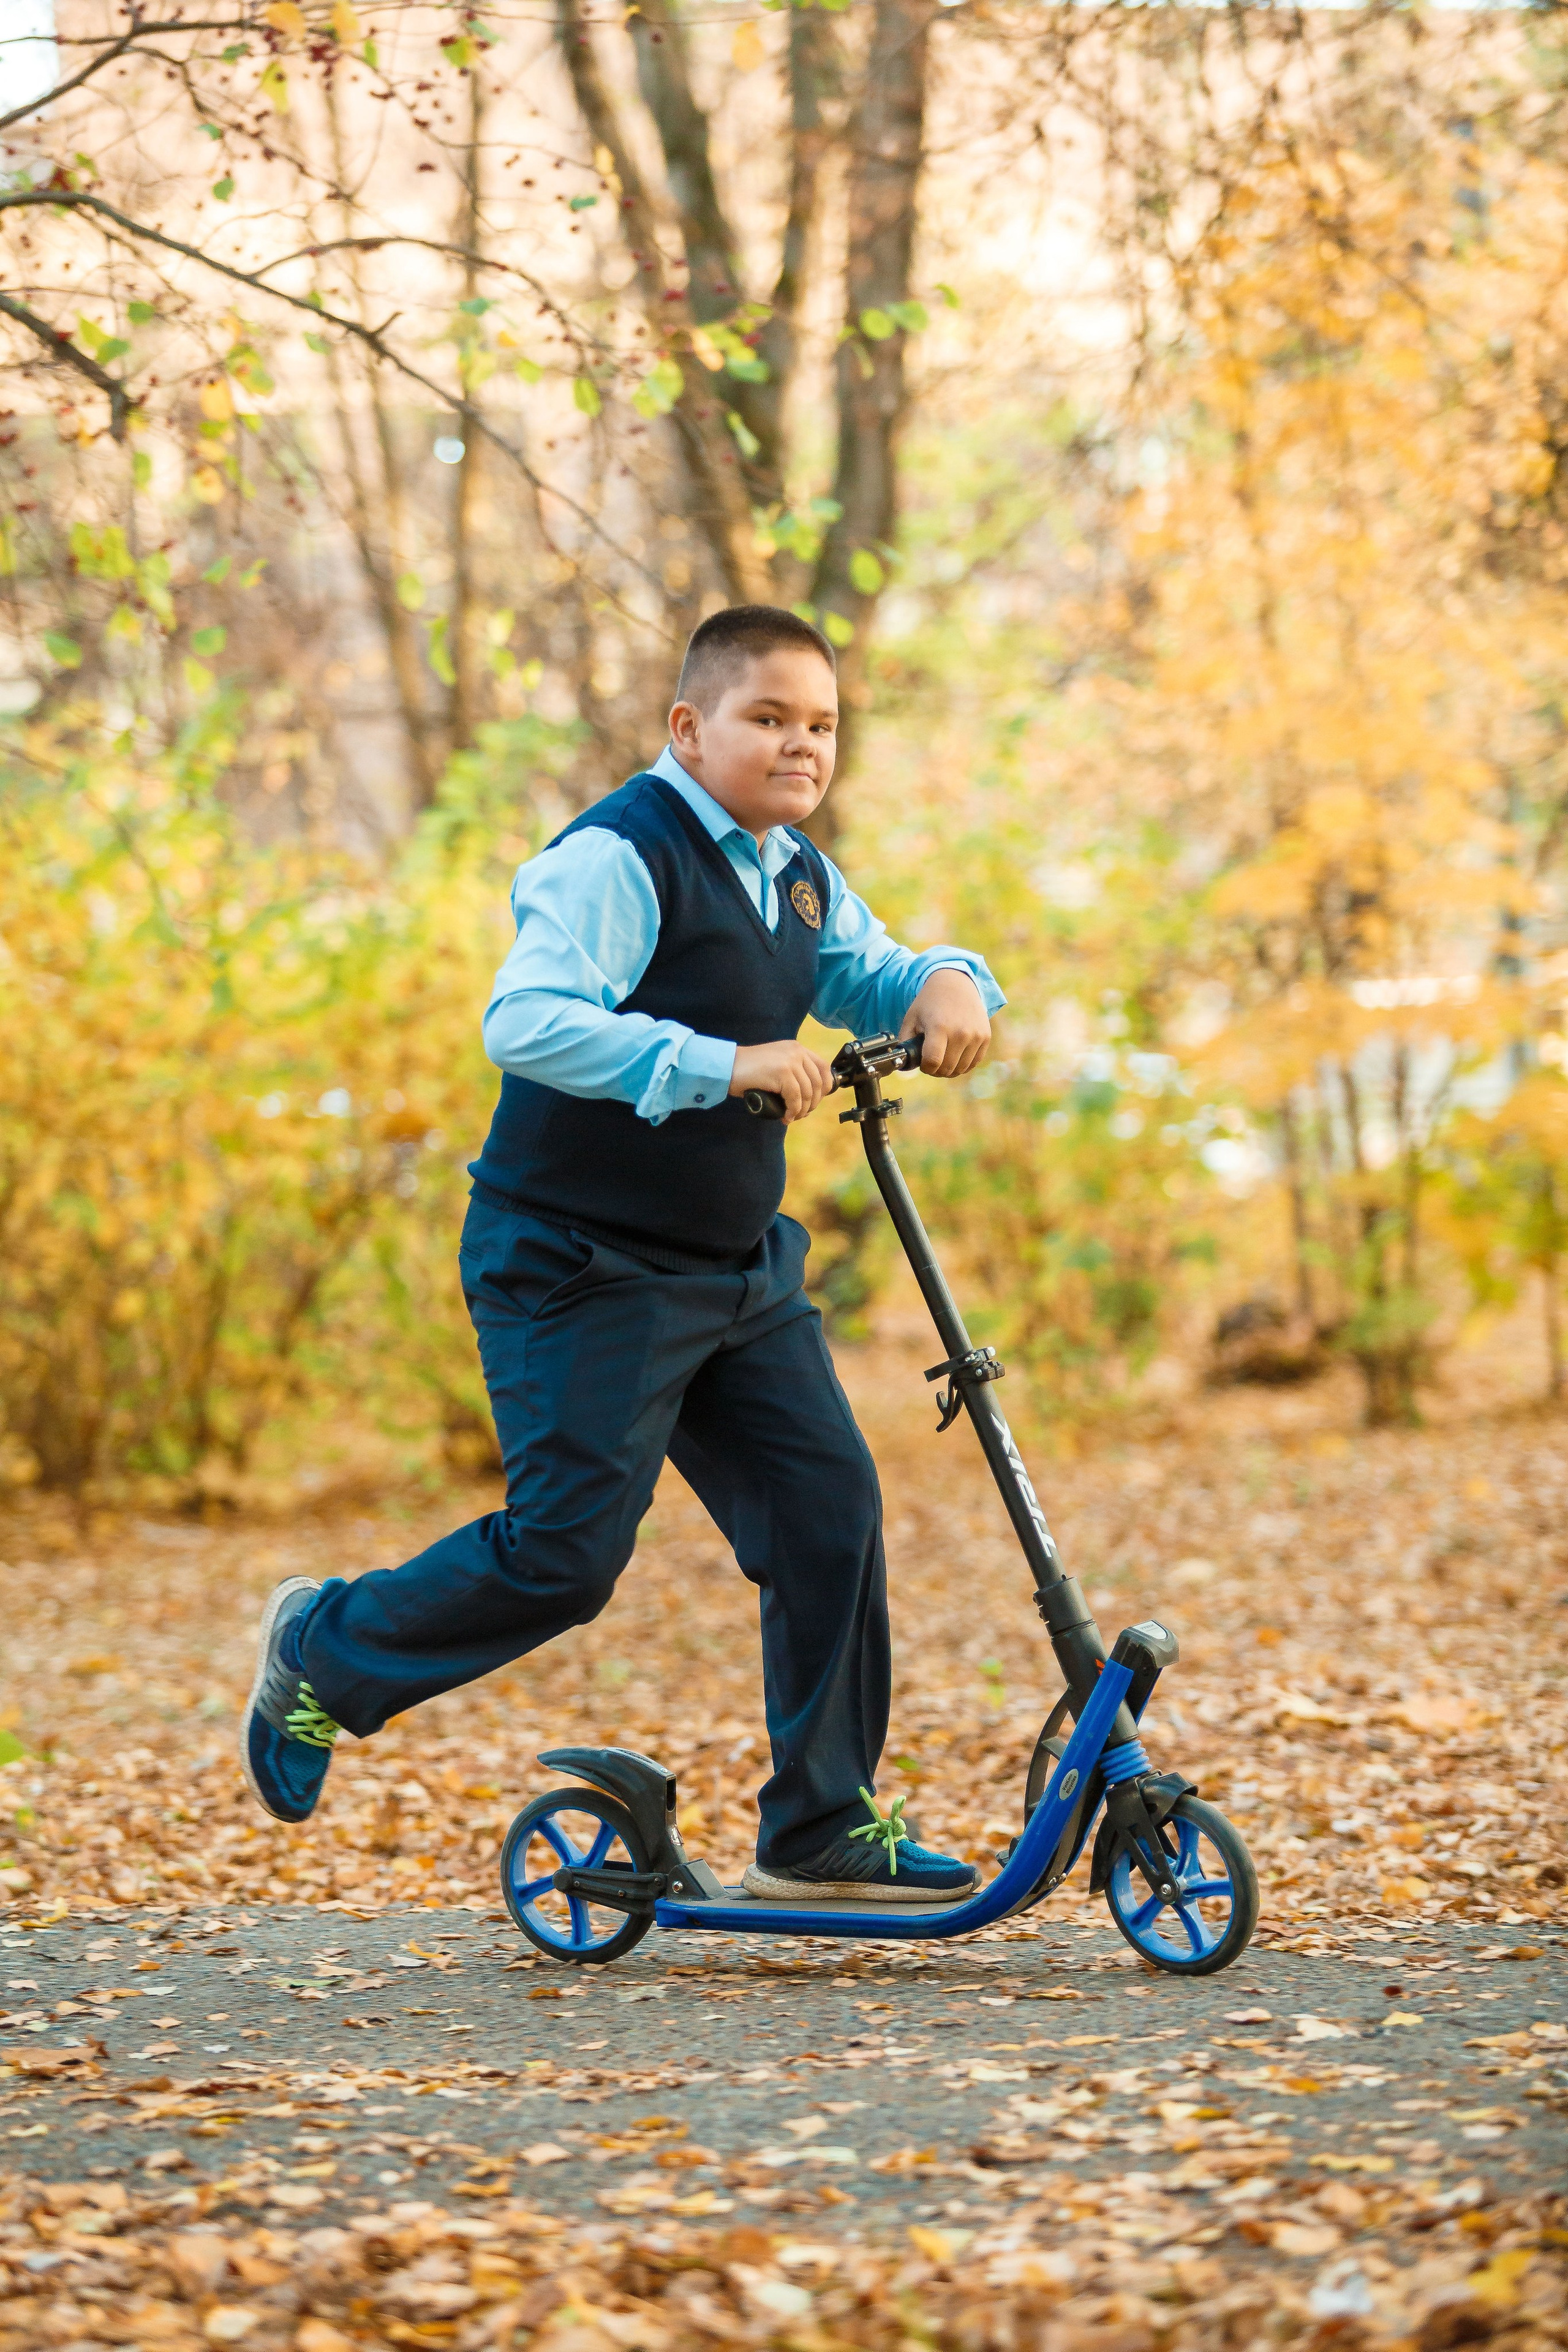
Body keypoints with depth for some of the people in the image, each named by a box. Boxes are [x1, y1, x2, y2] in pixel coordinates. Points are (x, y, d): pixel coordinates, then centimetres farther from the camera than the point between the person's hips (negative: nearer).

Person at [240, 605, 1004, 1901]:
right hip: (584, 1269, -8)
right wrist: (723, 1065, -35)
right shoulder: (618, 856, -17)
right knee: (566, 1550, -8)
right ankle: (324, 1650, 18)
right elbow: (527, 1020, -30)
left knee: (829, 1506, 0)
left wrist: (943, 986, 0)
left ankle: (823, 1829, 10)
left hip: (740, 1267, 8)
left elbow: (865, 976, 25)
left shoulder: (797, 875, 12)